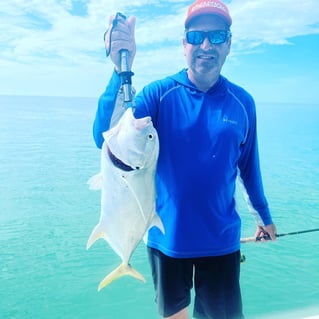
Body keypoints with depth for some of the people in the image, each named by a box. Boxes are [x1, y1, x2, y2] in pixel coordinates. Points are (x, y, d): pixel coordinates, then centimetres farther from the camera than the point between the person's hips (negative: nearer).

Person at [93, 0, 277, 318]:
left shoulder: (243, 102, -4)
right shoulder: (159, 93, -10)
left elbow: (249, 165, 8)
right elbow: (106, 139, -24)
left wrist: (263, 215, 19)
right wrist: (121, 70, -37)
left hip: (221, 241, 1)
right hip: (167, 237, 0)